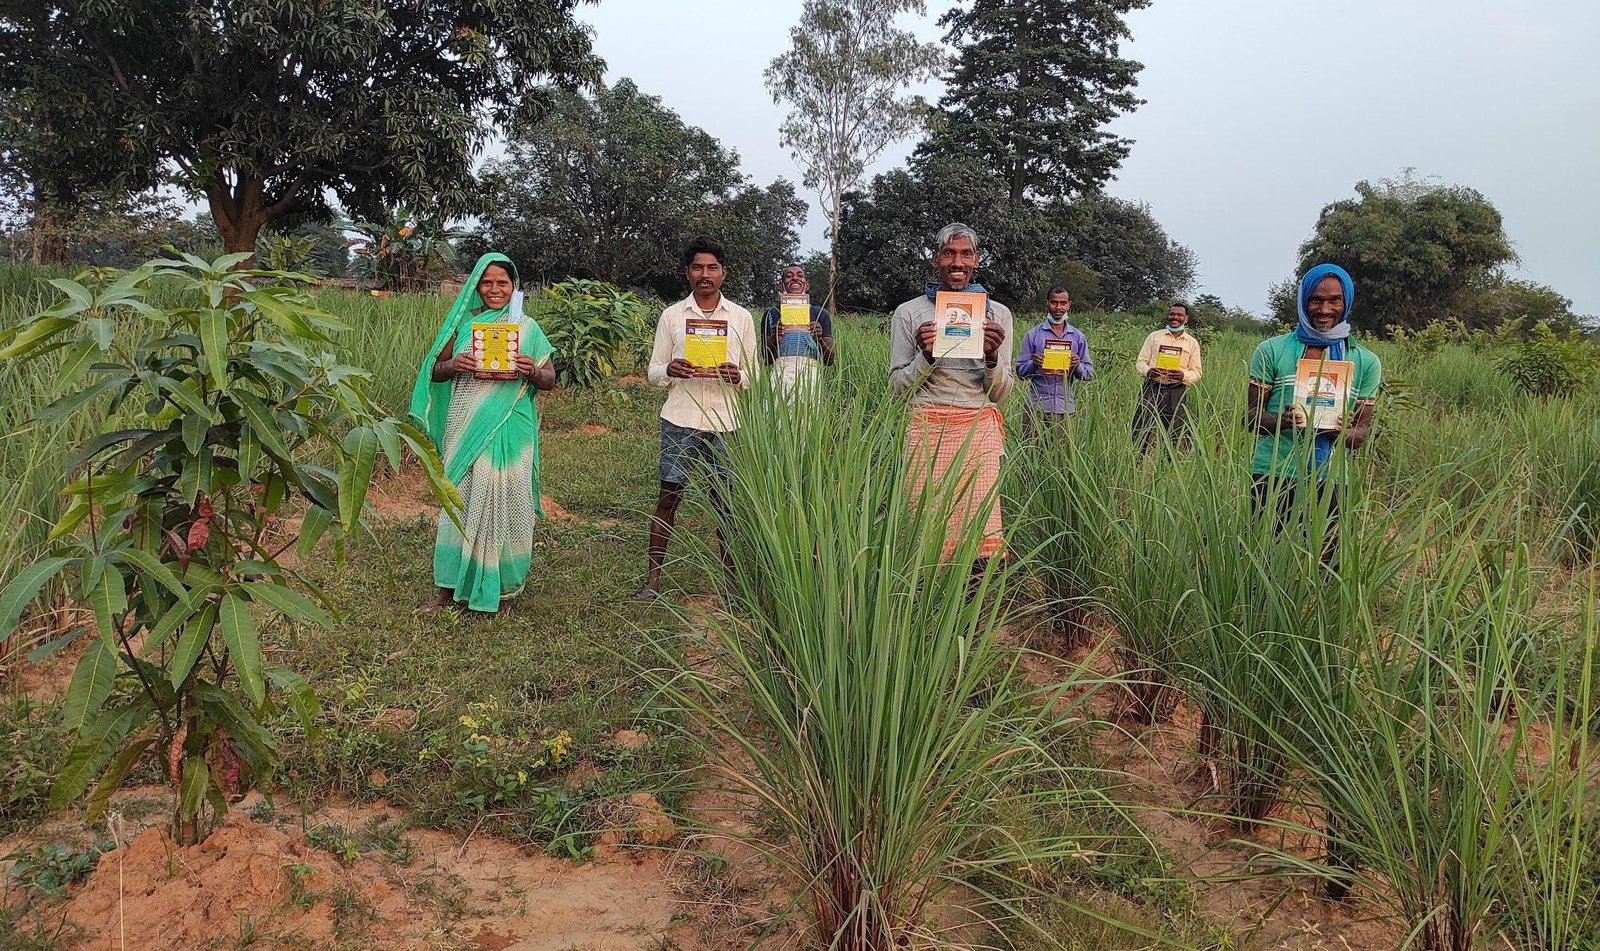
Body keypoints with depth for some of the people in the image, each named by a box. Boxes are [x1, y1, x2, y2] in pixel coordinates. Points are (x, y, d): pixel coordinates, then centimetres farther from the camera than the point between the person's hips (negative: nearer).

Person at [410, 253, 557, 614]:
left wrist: (533, 371, -18)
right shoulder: (464, 321, 9)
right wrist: (453, 365, -11)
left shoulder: (526, 327, 6)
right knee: (459, 501, 2)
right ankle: (448, 588, 10)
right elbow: (435, 372, 11)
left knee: (502, 503, 1)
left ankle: (502, 588, 13)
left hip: (509, 431, -1)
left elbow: (550, 380, 5)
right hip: (465, 428, 1)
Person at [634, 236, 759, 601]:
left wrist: (737, 376, -13)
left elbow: (754, 375, 10)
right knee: (668, 496, -1)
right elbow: (653, 372, 8)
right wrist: (670, 371, -16)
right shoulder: (671, 315, 6)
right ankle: (653, 577, 6)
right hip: (681, 419, 0)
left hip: (726, 420, 1)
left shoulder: (742, 317, 8)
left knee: (725, 499, 3)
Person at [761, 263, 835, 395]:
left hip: (810, 375, 0)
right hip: (780, 373, 0)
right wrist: (774, 340, -10)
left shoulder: (820, 314, 13)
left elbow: (829, 361, 8)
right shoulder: (771, 314, 13)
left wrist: (820, 338, -10)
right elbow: (765, 360, 8)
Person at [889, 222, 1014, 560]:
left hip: (979, 427, 1)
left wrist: (992, 356, -10)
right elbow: (899, 387, 6)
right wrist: (925, 356, -12)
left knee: (981, 528, -8)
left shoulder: (997, 313, 10)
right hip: (927, 427, 0)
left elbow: (999, 393, 10)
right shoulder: (909, 313, 6)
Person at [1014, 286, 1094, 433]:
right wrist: (1033, 364, -16)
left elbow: (1089, 374, 10)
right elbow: (1020, 372, 4)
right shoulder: (1032, 335, 5)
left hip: (1066, 408, 2)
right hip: (1036, 407, -2)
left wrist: (1077, 365, -10)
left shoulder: (1078, 337, 11)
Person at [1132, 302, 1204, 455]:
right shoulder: (1154, 336, 11)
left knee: (1177, 435, -3)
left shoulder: (1192, 343, 11)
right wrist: (1147, 371, -16)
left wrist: (1183, 376, -13)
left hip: (1176, 392, 0)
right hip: (1151, 389, 0)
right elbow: (1140, 361, 8)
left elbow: (1196, 372, 10)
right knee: (1141, 431, -4)